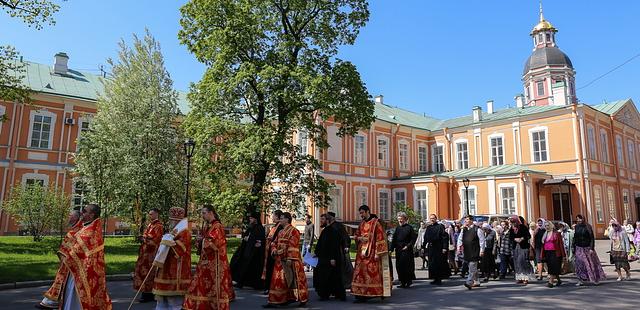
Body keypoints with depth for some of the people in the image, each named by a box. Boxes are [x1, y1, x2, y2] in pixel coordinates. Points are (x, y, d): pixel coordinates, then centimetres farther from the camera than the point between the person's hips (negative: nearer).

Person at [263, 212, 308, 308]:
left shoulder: (293, 231, -11)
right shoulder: (281, 232, 16)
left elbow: (293, 246, -17)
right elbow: (276, 243, 20)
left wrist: (290, 259, -23)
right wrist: (274, 249, -2)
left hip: (289, 260, -8)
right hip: (280, 259, 8)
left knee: (293, 279, 0)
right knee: (279, 280, 9)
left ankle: (302, 299, 15)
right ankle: (275, 300, 15)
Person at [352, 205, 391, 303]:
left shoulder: (375, 222, -6)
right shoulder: (362, 224, 15)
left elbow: (380, 237, -10)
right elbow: (356, 235, 22)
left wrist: (377, 253, -15)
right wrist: (359, 238, -3)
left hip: (372, 253, -7)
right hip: (362, 253, 7)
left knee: (372, 273, -7)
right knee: (361, 273, 4)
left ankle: (373, 293, 0)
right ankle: (362, 295, 9)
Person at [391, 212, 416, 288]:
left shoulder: (409, 227, -4)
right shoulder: (397, 228, 12)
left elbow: (413, 239, -6)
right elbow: (394, 239, 13)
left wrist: (408, 246, -13)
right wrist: (392, 248, 5)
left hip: (406, 250, -6)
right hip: (398, 250, 6)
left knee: (406, 266, -4)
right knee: (399, 266, 6)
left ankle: (408, 282, 8)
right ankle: (402, 282, 15)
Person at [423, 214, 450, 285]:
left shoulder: (440, 227, -5)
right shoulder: (428, 228, 13)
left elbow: (445, 237, -11)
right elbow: (425, 238, 18)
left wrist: (444, 247, -17)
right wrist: (423, 246, 13)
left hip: (438, 249, -6)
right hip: (430, 248, 6)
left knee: (438, 264, -4)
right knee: (432, 264, 8)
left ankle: (438, 279, 4)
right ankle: (435, 279, 17)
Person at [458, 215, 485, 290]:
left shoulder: (477, 229, -7)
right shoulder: (464, 230, 11)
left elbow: (482, 240, -7)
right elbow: (460, 239, 13)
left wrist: (482, 250, -10)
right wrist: (459, 246, -3)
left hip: (474, 252, -6)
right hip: (467, 252, 7)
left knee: (472, 267, -11)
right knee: (473, 268, 15)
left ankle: (469, 282, -16)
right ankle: (476, 282, 24)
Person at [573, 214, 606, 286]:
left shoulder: (587, 227, -8)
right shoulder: (576, 227, 4)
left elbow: (592, 238, -10)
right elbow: (575, 239, 10)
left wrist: (592, 248, -16)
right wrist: (574, 249, 9)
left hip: (587, 248, -3)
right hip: (579, 248, 3)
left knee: (591, 263, 7)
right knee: (579, 264, 1)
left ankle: (596, 279, 22)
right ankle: (580, 280, 4)